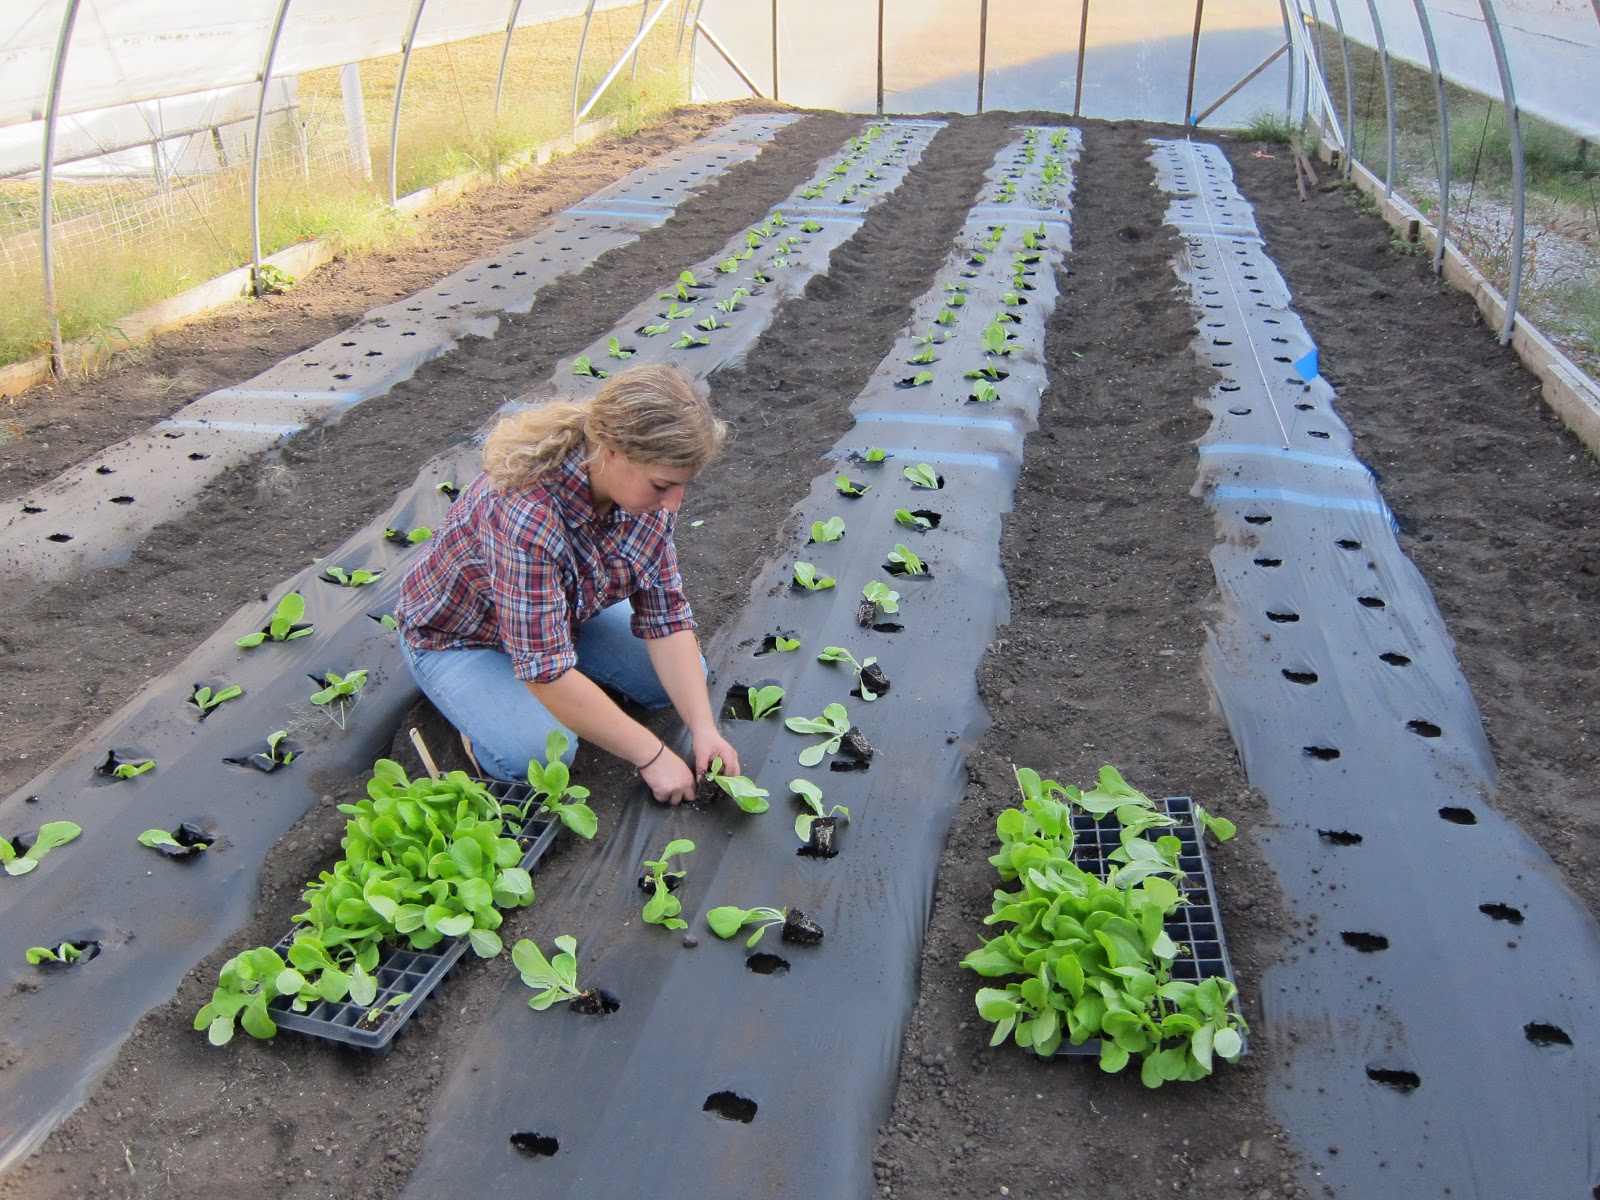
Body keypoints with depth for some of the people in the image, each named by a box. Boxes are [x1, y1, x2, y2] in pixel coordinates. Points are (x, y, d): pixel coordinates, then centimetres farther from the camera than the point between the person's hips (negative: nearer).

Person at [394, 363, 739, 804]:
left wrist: (704, 729, -24)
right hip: (457, 634, -6)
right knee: (542, 754, -28)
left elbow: (666, 617, -15)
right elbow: (548, 672, -38)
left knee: (685, 679, -4)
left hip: (570, 609, 6)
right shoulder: (525, 512, -42)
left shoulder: (645, 490, -21)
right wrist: (651, 755, -32)